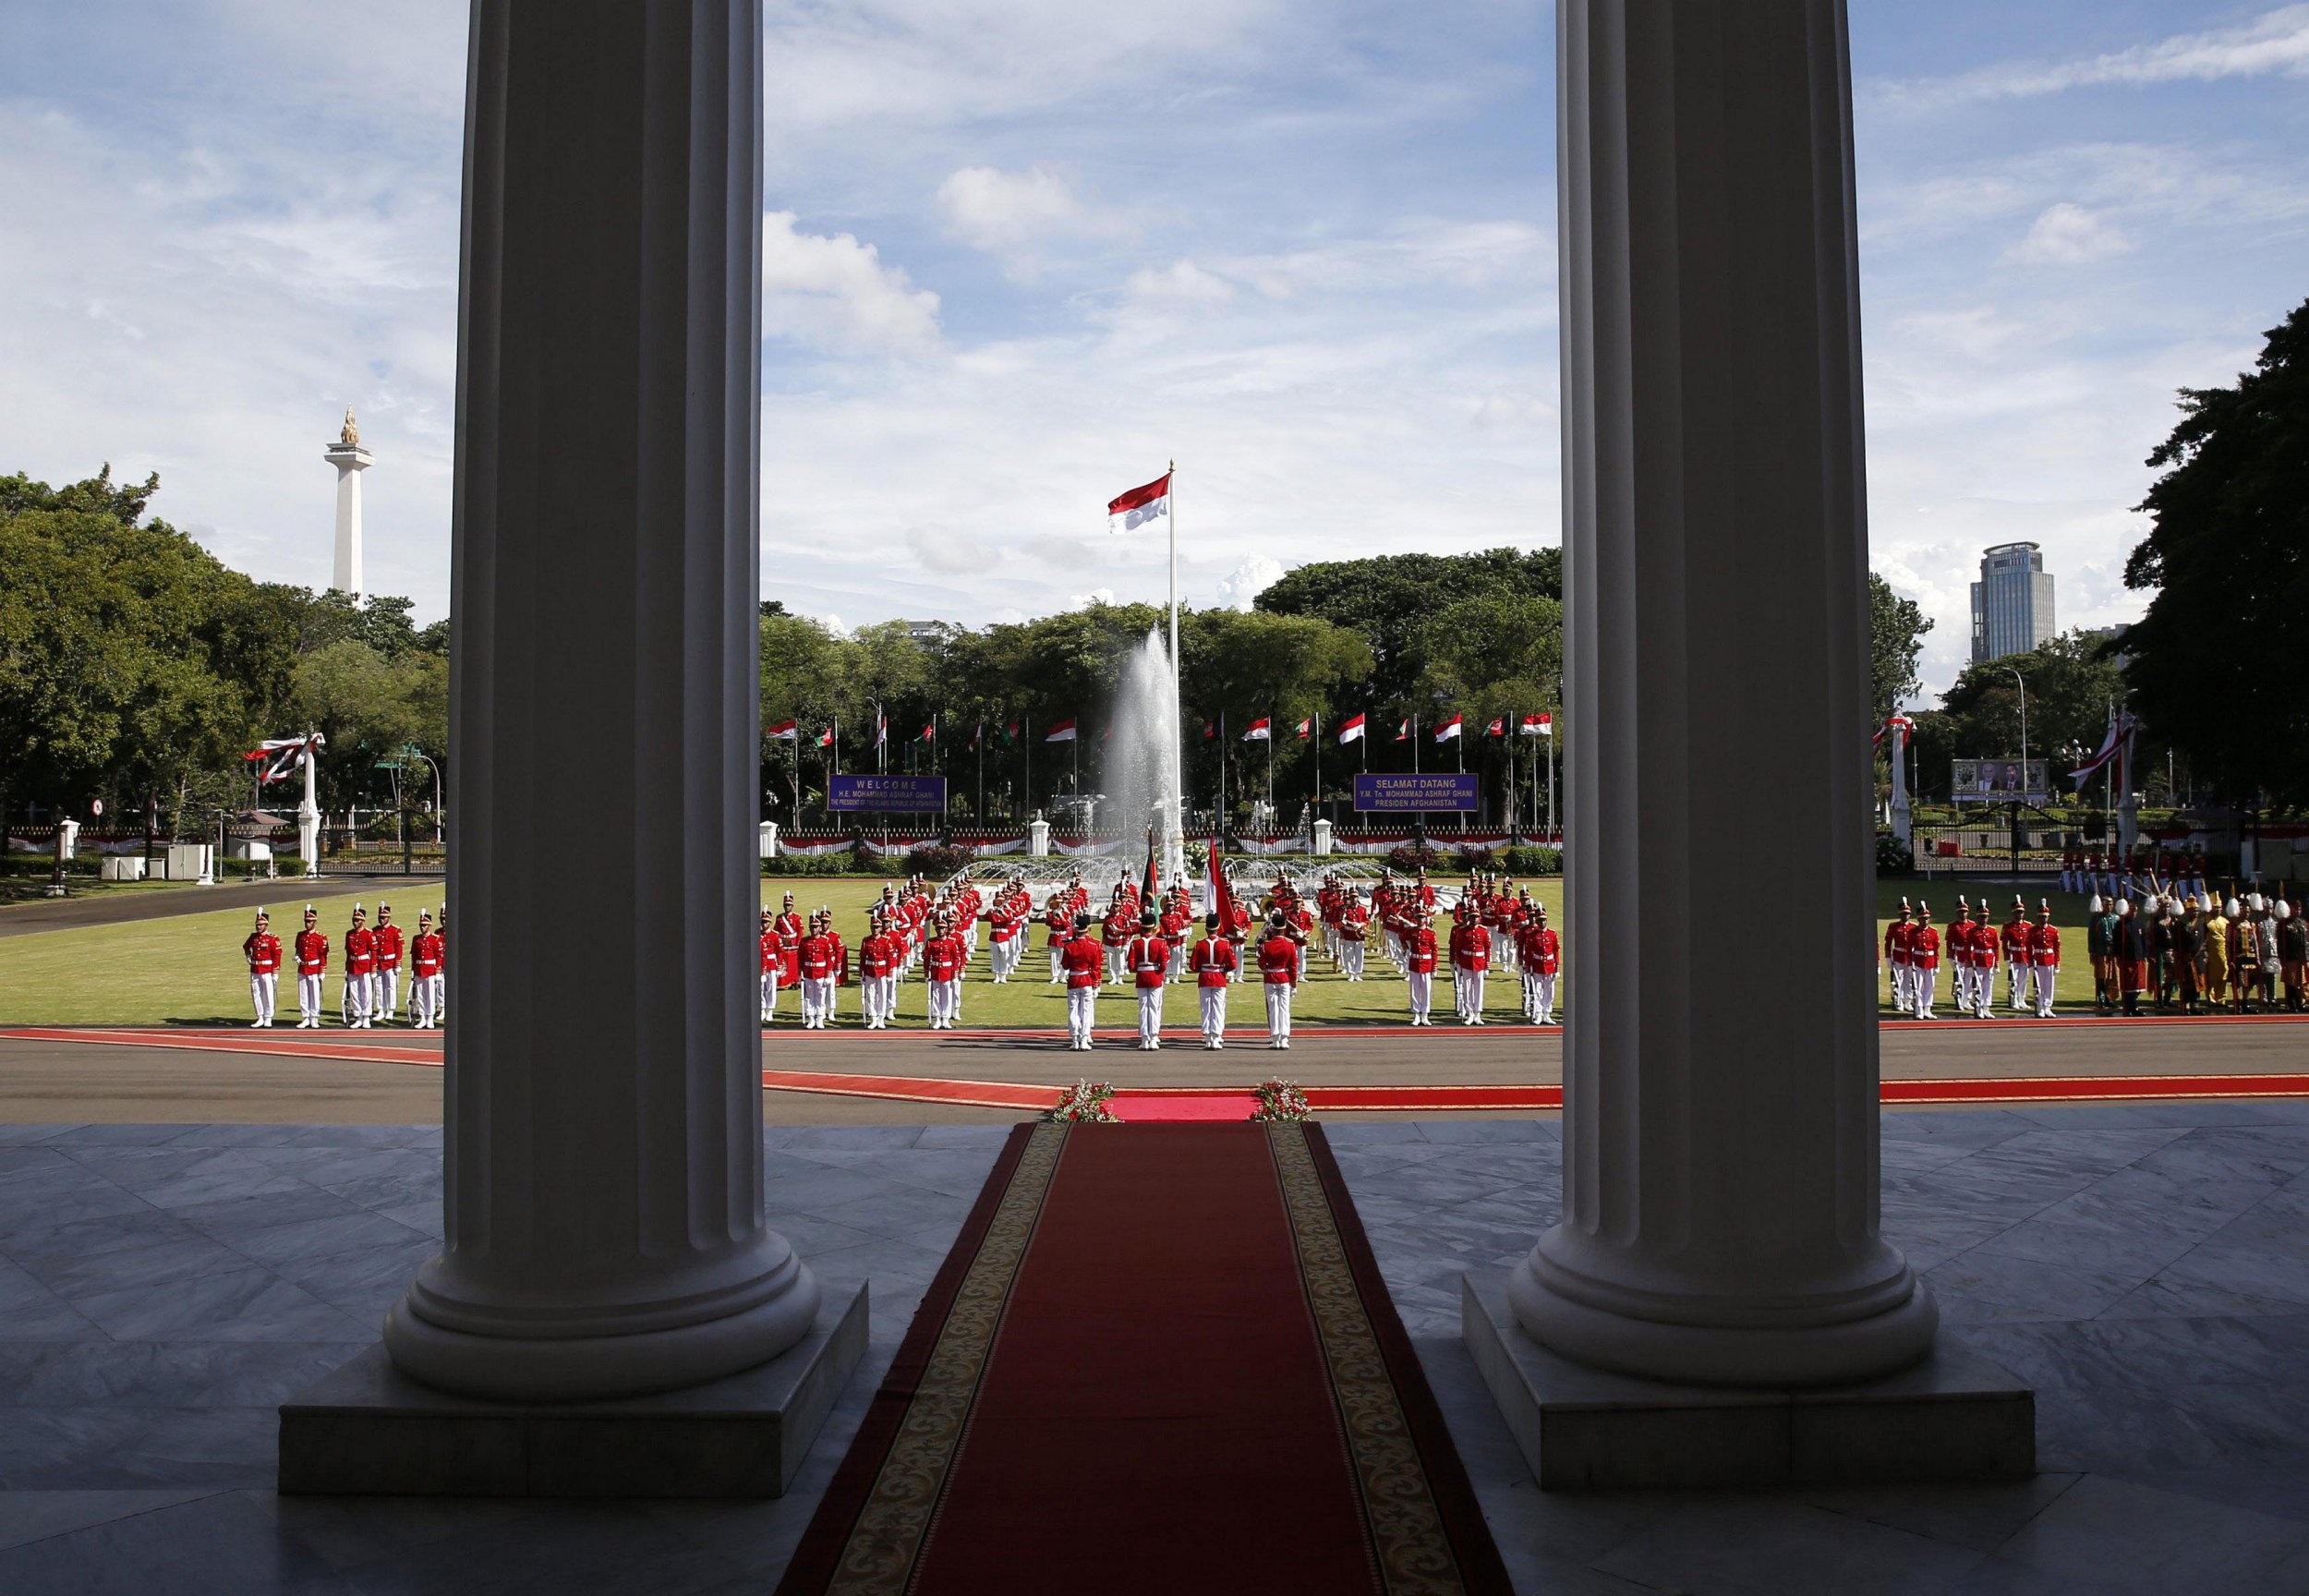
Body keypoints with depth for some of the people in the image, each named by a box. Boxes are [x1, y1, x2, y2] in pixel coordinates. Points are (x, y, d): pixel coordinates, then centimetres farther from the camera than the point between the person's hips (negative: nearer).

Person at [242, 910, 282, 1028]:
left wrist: (275, 974, -11)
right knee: (256, 994, 8)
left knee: (268, 995, 0)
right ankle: (260, 1018, 17)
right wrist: (248, 956, 14)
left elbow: (277, 957, -9)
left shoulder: (273, 939, -8)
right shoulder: (253, 936, 8)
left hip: (267, 971, -5)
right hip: (254, 970, 5)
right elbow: (245, 946, 31)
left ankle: (268, 1019, 6)